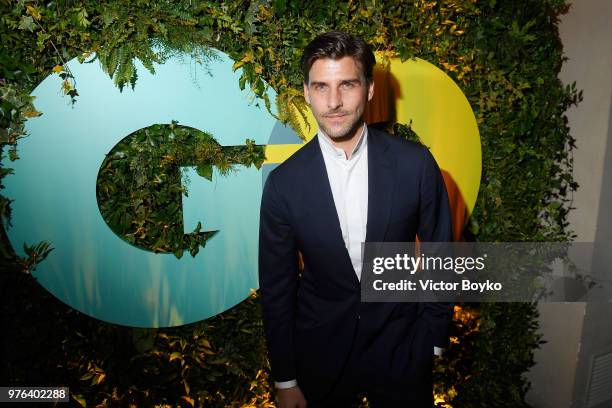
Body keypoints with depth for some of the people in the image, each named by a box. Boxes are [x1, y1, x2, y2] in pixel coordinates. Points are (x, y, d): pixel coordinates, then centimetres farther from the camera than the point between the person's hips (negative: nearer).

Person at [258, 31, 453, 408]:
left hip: (402, 351, 1)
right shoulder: (284, 183, -13)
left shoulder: (415, 163, -13)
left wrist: (434, 339, 4)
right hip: (321, 356, 0)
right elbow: (276, 287, -6)